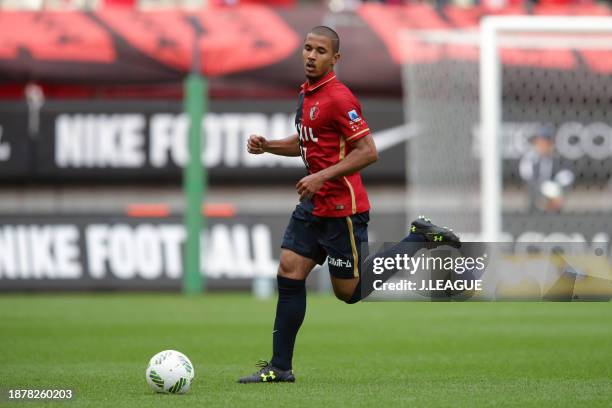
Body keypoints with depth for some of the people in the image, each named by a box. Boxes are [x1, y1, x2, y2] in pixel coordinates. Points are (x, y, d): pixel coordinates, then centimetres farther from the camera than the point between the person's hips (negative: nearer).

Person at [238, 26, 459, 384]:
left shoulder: (338, 98, -18)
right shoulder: (307, 93, 11)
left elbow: (368, 152, -21)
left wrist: (322, 177, -24)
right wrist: (267, 146, 10)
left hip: (342, 209, -8)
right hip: (314, 206, 8)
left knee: (350, 291, 1)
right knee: (289, 275, 2)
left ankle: (422, 241, 12)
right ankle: (280, 367, 5)